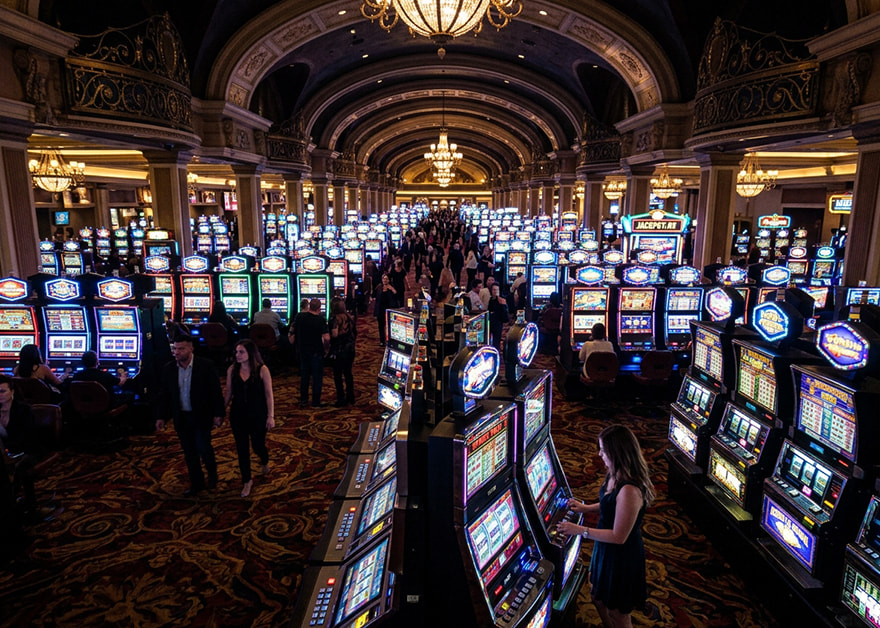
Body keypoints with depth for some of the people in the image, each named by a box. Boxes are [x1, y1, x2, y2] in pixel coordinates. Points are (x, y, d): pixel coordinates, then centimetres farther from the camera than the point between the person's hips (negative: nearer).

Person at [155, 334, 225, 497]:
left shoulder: (206, 365, -12)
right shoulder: (168, 369, -1)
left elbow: (215, 391, -9)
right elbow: (164, 394, 7)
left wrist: (218, 413, -10)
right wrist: (160, 416, 5)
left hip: (201, 416, -4)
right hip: (181, 417, 4)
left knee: (203, 448, -6)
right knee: (189, 453, 11)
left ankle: (212, 473, 25)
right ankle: (196, 484, 27)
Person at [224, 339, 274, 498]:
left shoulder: (262, 370, -14)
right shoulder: (232, 370, -6)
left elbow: (269, 394, -10)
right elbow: (228, 393, 5)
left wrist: (271, 416, -10)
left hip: (258, 415, -3)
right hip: (238, 415, 3)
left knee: (258, 446, 9)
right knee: (242, 449, 9)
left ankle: (265, 461, 45)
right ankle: (247, 481, 27)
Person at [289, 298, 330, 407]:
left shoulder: (300, 318, 0)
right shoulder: (320, 320, -16)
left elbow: (294, 335, 9)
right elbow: (326, 338, -23)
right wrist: (326, 348, -5)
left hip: (303, 350, 5)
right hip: (316, 351, -5)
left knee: (304, 375, 17)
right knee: (317, 377, 5)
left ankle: (303, 400, 24)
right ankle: (316, 402, 10)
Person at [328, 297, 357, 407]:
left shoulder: (334, 319, -15)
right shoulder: (349, 317, 3)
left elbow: (334, 335, -23)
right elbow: (355, 333, 9)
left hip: (339, 351, -6)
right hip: (350, 350, 6)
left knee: (338, 375, 6)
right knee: (348, 373, 18)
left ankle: (341, 399, 9)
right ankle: (350, 397, 24)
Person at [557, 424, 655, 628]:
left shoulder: (629, 490, -35)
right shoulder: (614, 476, -6)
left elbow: (618, 537, -28)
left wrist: (580, 530, -22)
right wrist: (586, 508, 3)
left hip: (622, 557, -9)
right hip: (606, 550, 9)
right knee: (599, 600, 28)